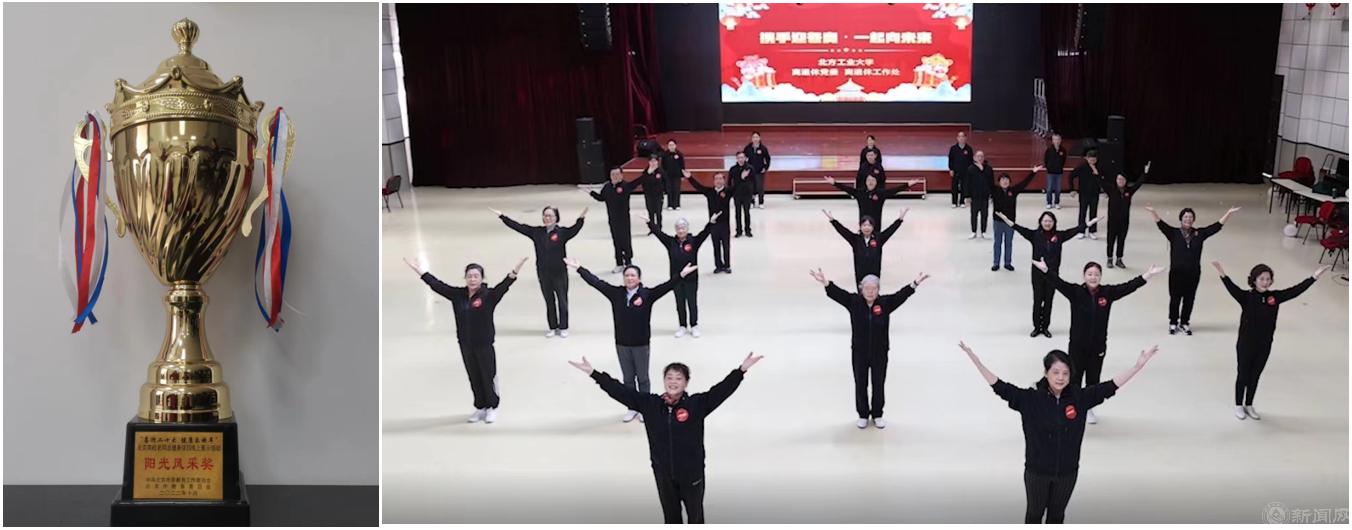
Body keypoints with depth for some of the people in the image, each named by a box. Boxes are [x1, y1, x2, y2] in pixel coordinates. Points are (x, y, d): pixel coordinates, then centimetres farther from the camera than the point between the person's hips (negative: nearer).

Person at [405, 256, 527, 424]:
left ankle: (492, 407, 26)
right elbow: (438, 285, 0)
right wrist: (421, 271, -1)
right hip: (465, 344, 4)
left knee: (488, 376, 8)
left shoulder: (489, 295, -14)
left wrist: (514, 272, -46)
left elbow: (503, 287, -29)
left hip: (484, 344, -4)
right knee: (474, 377, 14)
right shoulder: (458, 295, -2)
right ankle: (480, 407, 29)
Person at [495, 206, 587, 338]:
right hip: (543, 273, 4)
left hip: (559, 272, -4)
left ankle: (563, 328, 17)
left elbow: (575, 229, -27)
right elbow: (518, 227, 4)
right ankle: (553, 328, 23)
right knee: (549, 301, 12)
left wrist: (580, 219, -46)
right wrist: (501, 216, 2)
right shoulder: (537, 232, 2)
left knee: (562, 300, 5)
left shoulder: (562, 232, -9)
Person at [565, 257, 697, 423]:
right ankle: (632, 408, 27)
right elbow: (596, 282, -1)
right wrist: (579, 268, 0)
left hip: (641, 344, -3)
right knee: (628, 378, 14)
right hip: (621, 344, 3)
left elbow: (666, 286, -20)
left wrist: (681, 275, -32)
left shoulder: (647, 294, -11)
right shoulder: (616, 293, -4)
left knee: (642, 378, 11)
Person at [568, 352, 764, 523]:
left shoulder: (697, 404, -15)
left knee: (695, 513, 18)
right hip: (663, 473, 2)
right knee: (670, 514, 20)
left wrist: (742, 370, -37)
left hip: (692, 473, -2)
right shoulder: (649, 404, -9)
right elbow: (621, 391, -10)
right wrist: (594, 374, -14)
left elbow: (722, 390, -24)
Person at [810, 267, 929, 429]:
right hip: (859, 353, 0)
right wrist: (825, 283, -33)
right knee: (860, 385, 10)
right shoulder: (854, 302, -7)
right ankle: (863, 415, 25)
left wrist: (915, 283, -30)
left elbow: (902, 295, -16)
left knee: (878, 385, 10)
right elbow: (838, 293, -17)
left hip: (880, 353, 0)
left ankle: (877, 415, 27)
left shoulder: (885, 303, -8)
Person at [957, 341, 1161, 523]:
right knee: (1035, 511, 18)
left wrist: (1138, 365, -15)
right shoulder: (1030, 399, -18)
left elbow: (1109, 387, -10)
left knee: (1057, 512, 21)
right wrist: (976, 361, -32)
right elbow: (1000, 387, -22)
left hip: (1067, 471, 2)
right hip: (1037, 471, -2)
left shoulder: (1079, 398, -11)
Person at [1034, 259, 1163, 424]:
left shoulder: (1108, 292, -5)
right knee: (1075, 377, 7)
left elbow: (1128, 287, -9)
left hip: (1098, 346, 2)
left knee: (1093, 379, 14)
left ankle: (1089, 409, 32)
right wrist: (1046, 270, -41)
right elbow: (1059, 283, -24)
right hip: (1077, 345, -2)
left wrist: (1147, 275, -17)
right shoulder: (1076, 292, -11)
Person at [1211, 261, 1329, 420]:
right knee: (1243, 375, 11)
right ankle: (1238, 406, 30)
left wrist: (1314, 277, -9)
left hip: (1265, 345, 4)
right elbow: (1233, 289, -35)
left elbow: (1295, 290, -4)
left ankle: (1249, 405, 35)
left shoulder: (1274, 297, -5)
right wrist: (1222, 275, -54)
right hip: (1246, 344, -4)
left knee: (1255, 376, 18)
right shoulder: (1246, 297, -18)